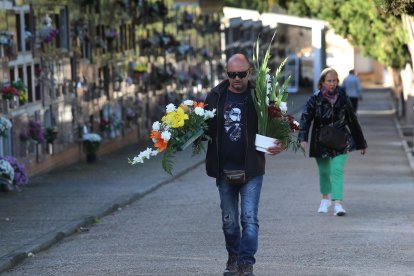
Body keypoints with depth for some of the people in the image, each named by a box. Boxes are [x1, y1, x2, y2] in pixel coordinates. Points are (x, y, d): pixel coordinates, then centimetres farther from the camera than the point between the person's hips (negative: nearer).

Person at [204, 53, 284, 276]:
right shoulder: (216, 96, 3)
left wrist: (279, 145, -19)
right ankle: (233, 257, 31)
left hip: (251, 169, -3)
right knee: (229, 220, 14)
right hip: (224, 169, 3)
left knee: (249, 218, -8)